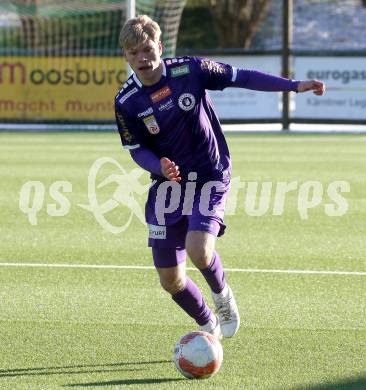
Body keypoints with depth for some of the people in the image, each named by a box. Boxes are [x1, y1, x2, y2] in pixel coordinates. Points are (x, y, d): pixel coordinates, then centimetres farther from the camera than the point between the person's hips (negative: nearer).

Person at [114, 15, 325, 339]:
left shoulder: (190, 70, -11)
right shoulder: (127, 103, -7)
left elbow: (242, 77, -2)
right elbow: (137, 150, 0)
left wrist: (295, 86, -5)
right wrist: (161, 167, -23)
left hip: (210, 178, -3)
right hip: (167, 185, 3)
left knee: (198, 249, -27)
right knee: (170, 279, 0)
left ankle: (222, 294, 8)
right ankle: (209, 326, 29)